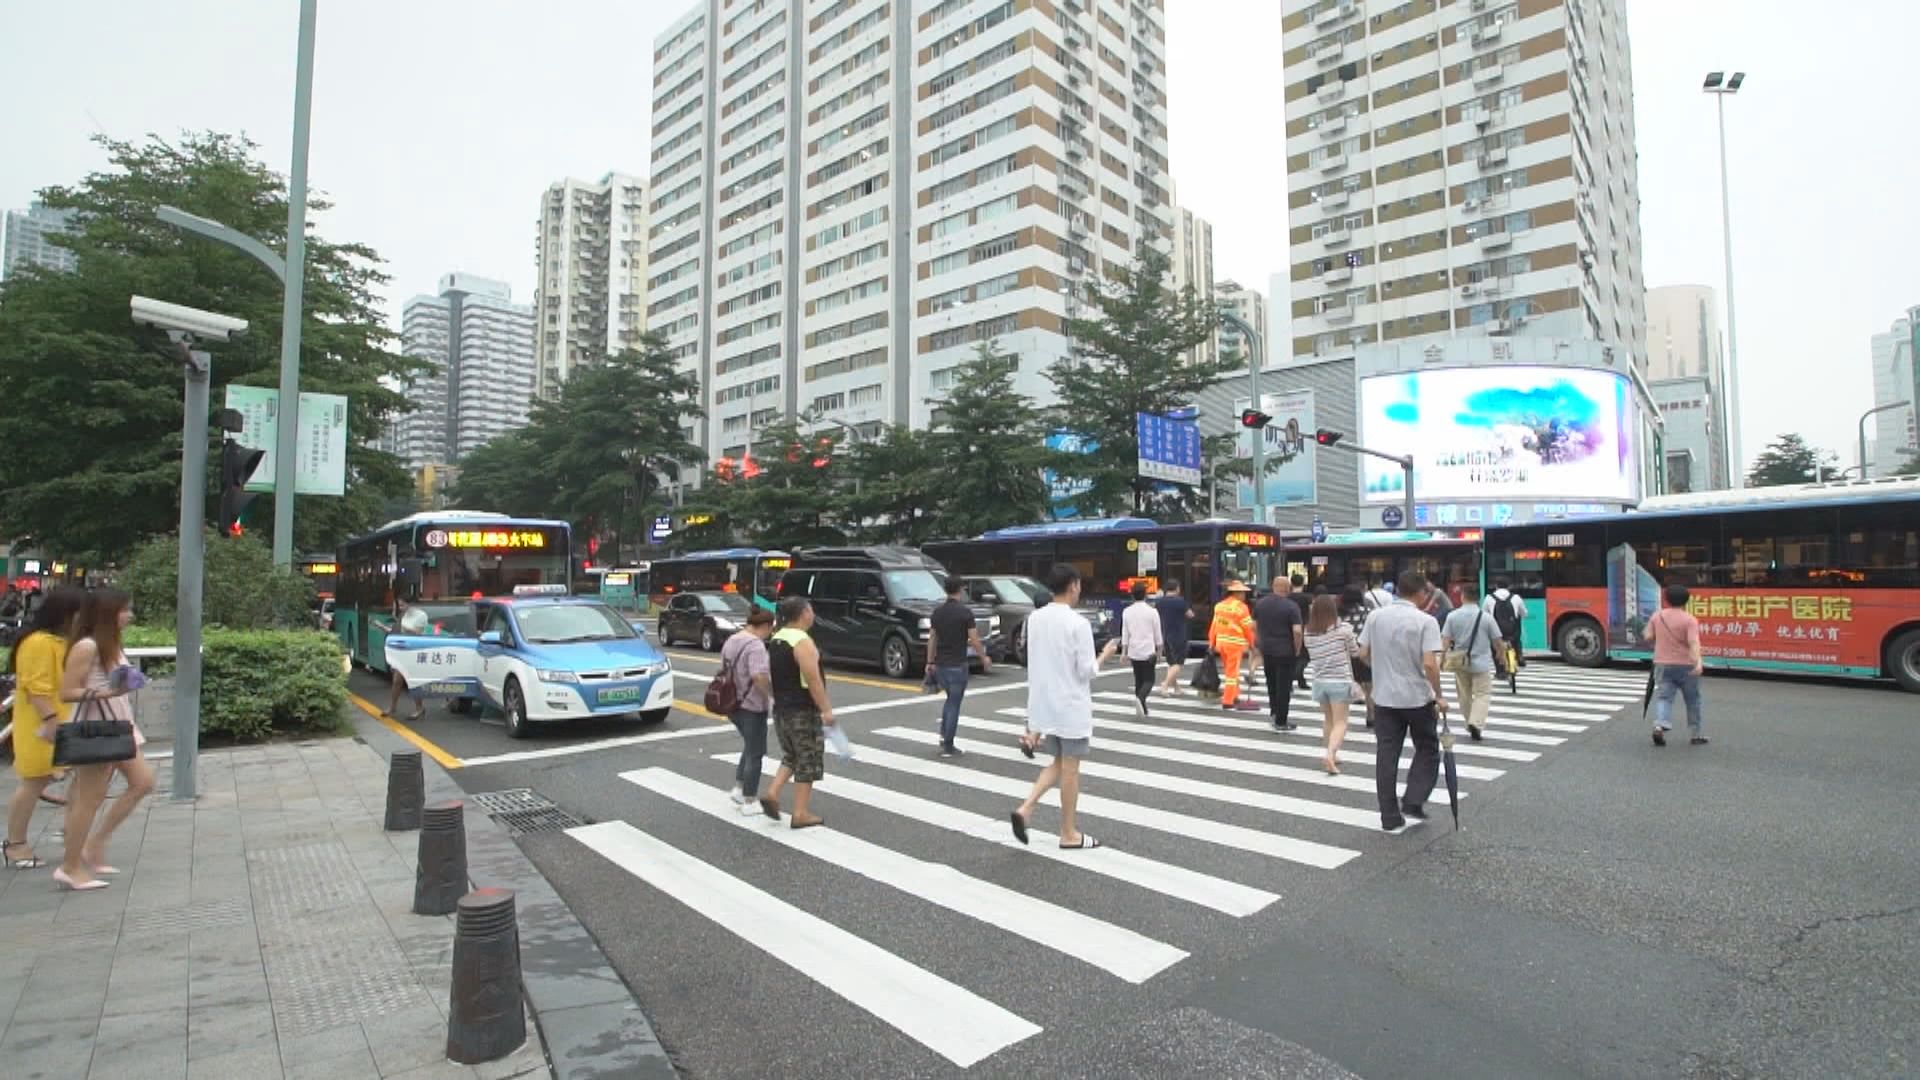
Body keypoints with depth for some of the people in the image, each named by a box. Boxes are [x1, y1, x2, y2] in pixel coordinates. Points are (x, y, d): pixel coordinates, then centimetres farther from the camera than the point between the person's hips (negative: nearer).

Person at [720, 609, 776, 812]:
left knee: (749, 747, 23)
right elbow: (759, 676, -30)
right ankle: (749, 802, 9)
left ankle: (739, 788, 21)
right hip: (751, 706, -9)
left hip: (732, 704, 9)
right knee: (755, 753, 2)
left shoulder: (730, 641, 9)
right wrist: (771, 694, -18)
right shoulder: (755, 644, -20)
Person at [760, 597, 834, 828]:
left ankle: (772, 794, 9)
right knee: (808, 762, 2)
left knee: (790, 757, 22)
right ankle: (800, 814, 6)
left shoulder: (776, 639, 9)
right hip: (803, 711, -8)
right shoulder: (802, 642, -18)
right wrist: (826, 709, -18)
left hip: (781, 708, 8)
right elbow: (813, 680, -22)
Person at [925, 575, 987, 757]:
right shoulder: (965, 612, -13)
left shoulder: (937, 612, 4)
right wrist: (984, 658, 2)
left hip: (940, 665, 6)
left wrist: (930, 662, 17)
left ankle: (943, 735, 14)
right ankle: (948, 747, 6)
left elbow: (932, 638, 10)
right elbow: (974, 640, -12)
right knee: (954, 704, 2)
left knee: (951, 699, 23)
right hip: (957, 665, -6)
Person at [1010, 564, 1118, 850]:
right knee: (1070, 768, 7)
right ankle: (1069, 834, 18)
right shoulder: (1078, 623, -16)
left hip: (1044, 703, 6)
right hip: (1071, 706, -6)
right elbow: (1086, 672, -15)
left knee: (1058, 763, 20)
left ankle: (1025, 809, 6)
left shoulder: (1034, 618, 3)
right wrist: (1105, 655, 5)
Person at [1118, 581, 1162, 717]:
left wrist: (1124, 652, 10)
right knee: (1149, 680, 2)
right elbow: (1157, 634, 0)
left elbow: (1124, 633, 2)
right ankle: (1140, 699, -25)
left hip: (1133, 651, 3)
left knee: (1138, 679, 15)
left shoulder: (1127, 612, 0)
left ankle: (1142, 708, 18)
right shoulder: (1152, 611, -7)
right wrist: (1159, 651, 13)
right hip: (1148, 651, -3)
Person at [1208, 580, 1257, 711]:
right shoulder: (1241, 607, -11)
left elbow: (1214, 625, 9)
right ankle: (1227, 701, 1)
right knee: (1232, 672, 0)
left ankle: (1234, 696, 29)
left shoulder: (1219, 605, 9)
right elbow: (1248, 627, -9)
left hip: (1221, 642, 7)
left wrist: (1212, 642, 13)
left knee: (1229, 670, 19)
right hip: (1235, 643, -7)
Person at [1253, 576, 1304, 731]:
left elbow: (1254, 625, 10)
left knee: (1271, 683, 20)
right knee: (1284, 686, 4)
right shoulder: (1291, 606, -13)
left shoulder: (1260, 603, 4)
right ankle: (1281, 722, 9)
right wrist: (1297, 649, -7)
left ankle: (1274, 711, 23)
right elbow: (1297, 631, -21)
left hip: (1266, 649, 5)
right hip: (1285, 651, -5)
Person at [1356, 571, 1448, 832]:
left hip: (1384, 698, 3)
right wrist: (1439, 696, -7)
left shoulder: (1375, 616, -1)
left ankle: (1390, 818, 11)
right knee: (1427, 750, 18)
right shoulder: (1426, 621, -13)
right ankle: (1413, 802, 12)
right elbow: (1429, 664, -19)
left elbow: (1363, 654, 4)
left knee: (1386, 756, 7)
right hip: (1418, 698, -3)